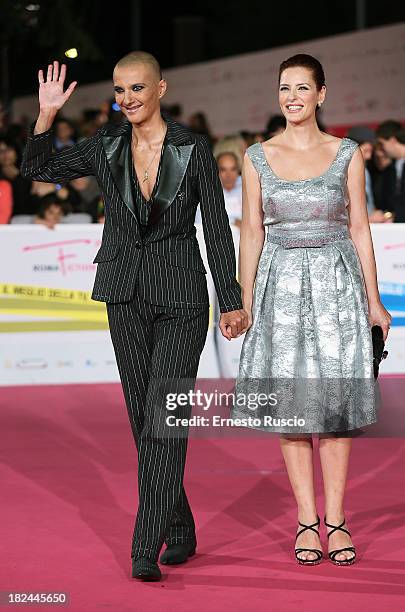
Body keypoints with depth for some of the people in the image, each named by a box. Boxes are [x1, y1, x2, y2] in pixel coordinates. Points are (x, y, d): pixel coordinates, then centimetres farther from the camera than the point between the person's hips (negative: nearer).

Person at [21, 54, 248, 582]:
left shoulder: (194, 150, -6)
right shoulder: (107, 147, 2)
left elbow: (217, 227, -2)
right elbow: (38, 169, 11)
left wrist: (232, 302, -2)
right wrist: (47, 116, -5)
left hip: (181, 299, -4)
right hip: (127, 295, 4)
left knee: (164, 418, -12)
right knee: (144, 419, 8)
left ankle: (146, 550, -14)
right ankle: (180, 532, 22)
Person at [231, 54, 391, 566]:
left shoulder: (347, 154, 3)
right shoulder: (258, 157, 4)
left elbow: (359, 228, 4)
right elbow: (251, 231, 5)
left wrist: (372, 300, 2)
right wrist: (244, 301, 0)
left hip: (337, 282, -1)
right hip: (281, 286, 1)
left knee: (336, 400, -1)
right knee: (290, 403, 0)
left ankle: (335, 519, 5)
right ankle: (307, 521, 7)